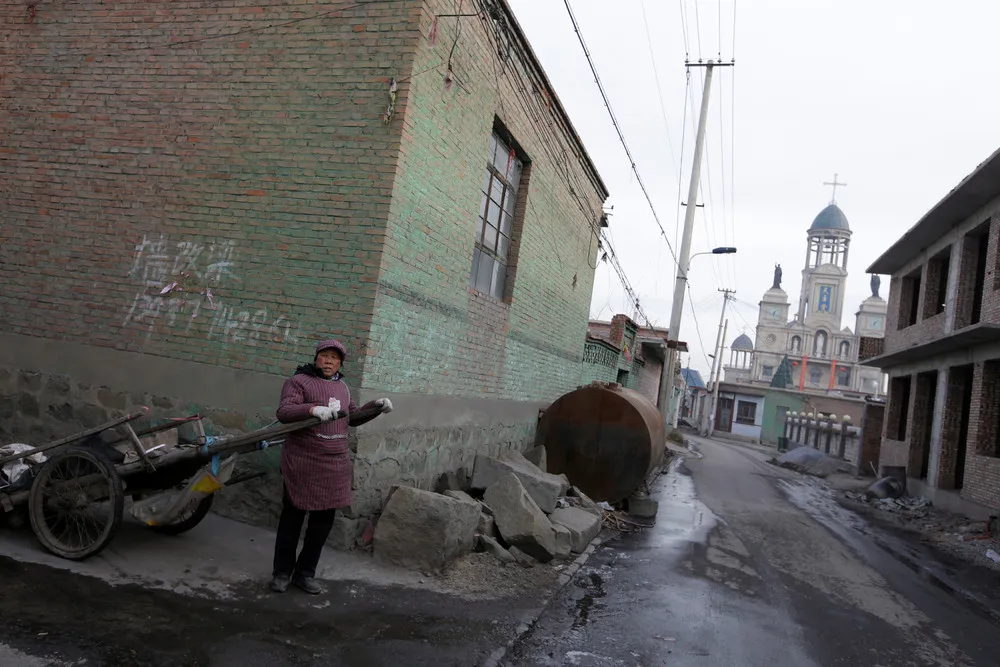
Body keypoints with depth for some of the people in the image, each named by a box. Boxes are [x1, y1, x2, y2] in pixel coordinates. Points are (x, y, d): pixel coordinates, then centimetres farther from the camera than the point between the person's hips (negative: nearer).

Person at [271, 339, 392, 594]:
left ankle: (305, 572, 26)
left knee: (324, 520, 11)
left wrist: (375, 407, 7)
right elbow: (283, 412, -19)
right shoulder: (299, 381, -6)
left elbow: (352, 417, 23)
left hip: (335, 465, 6)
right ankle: (282, 572, 22)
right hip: (302, 463, -6)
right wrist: (313, 409, -35)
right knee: (292, 518, 6)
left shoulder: (342, 386, 14)